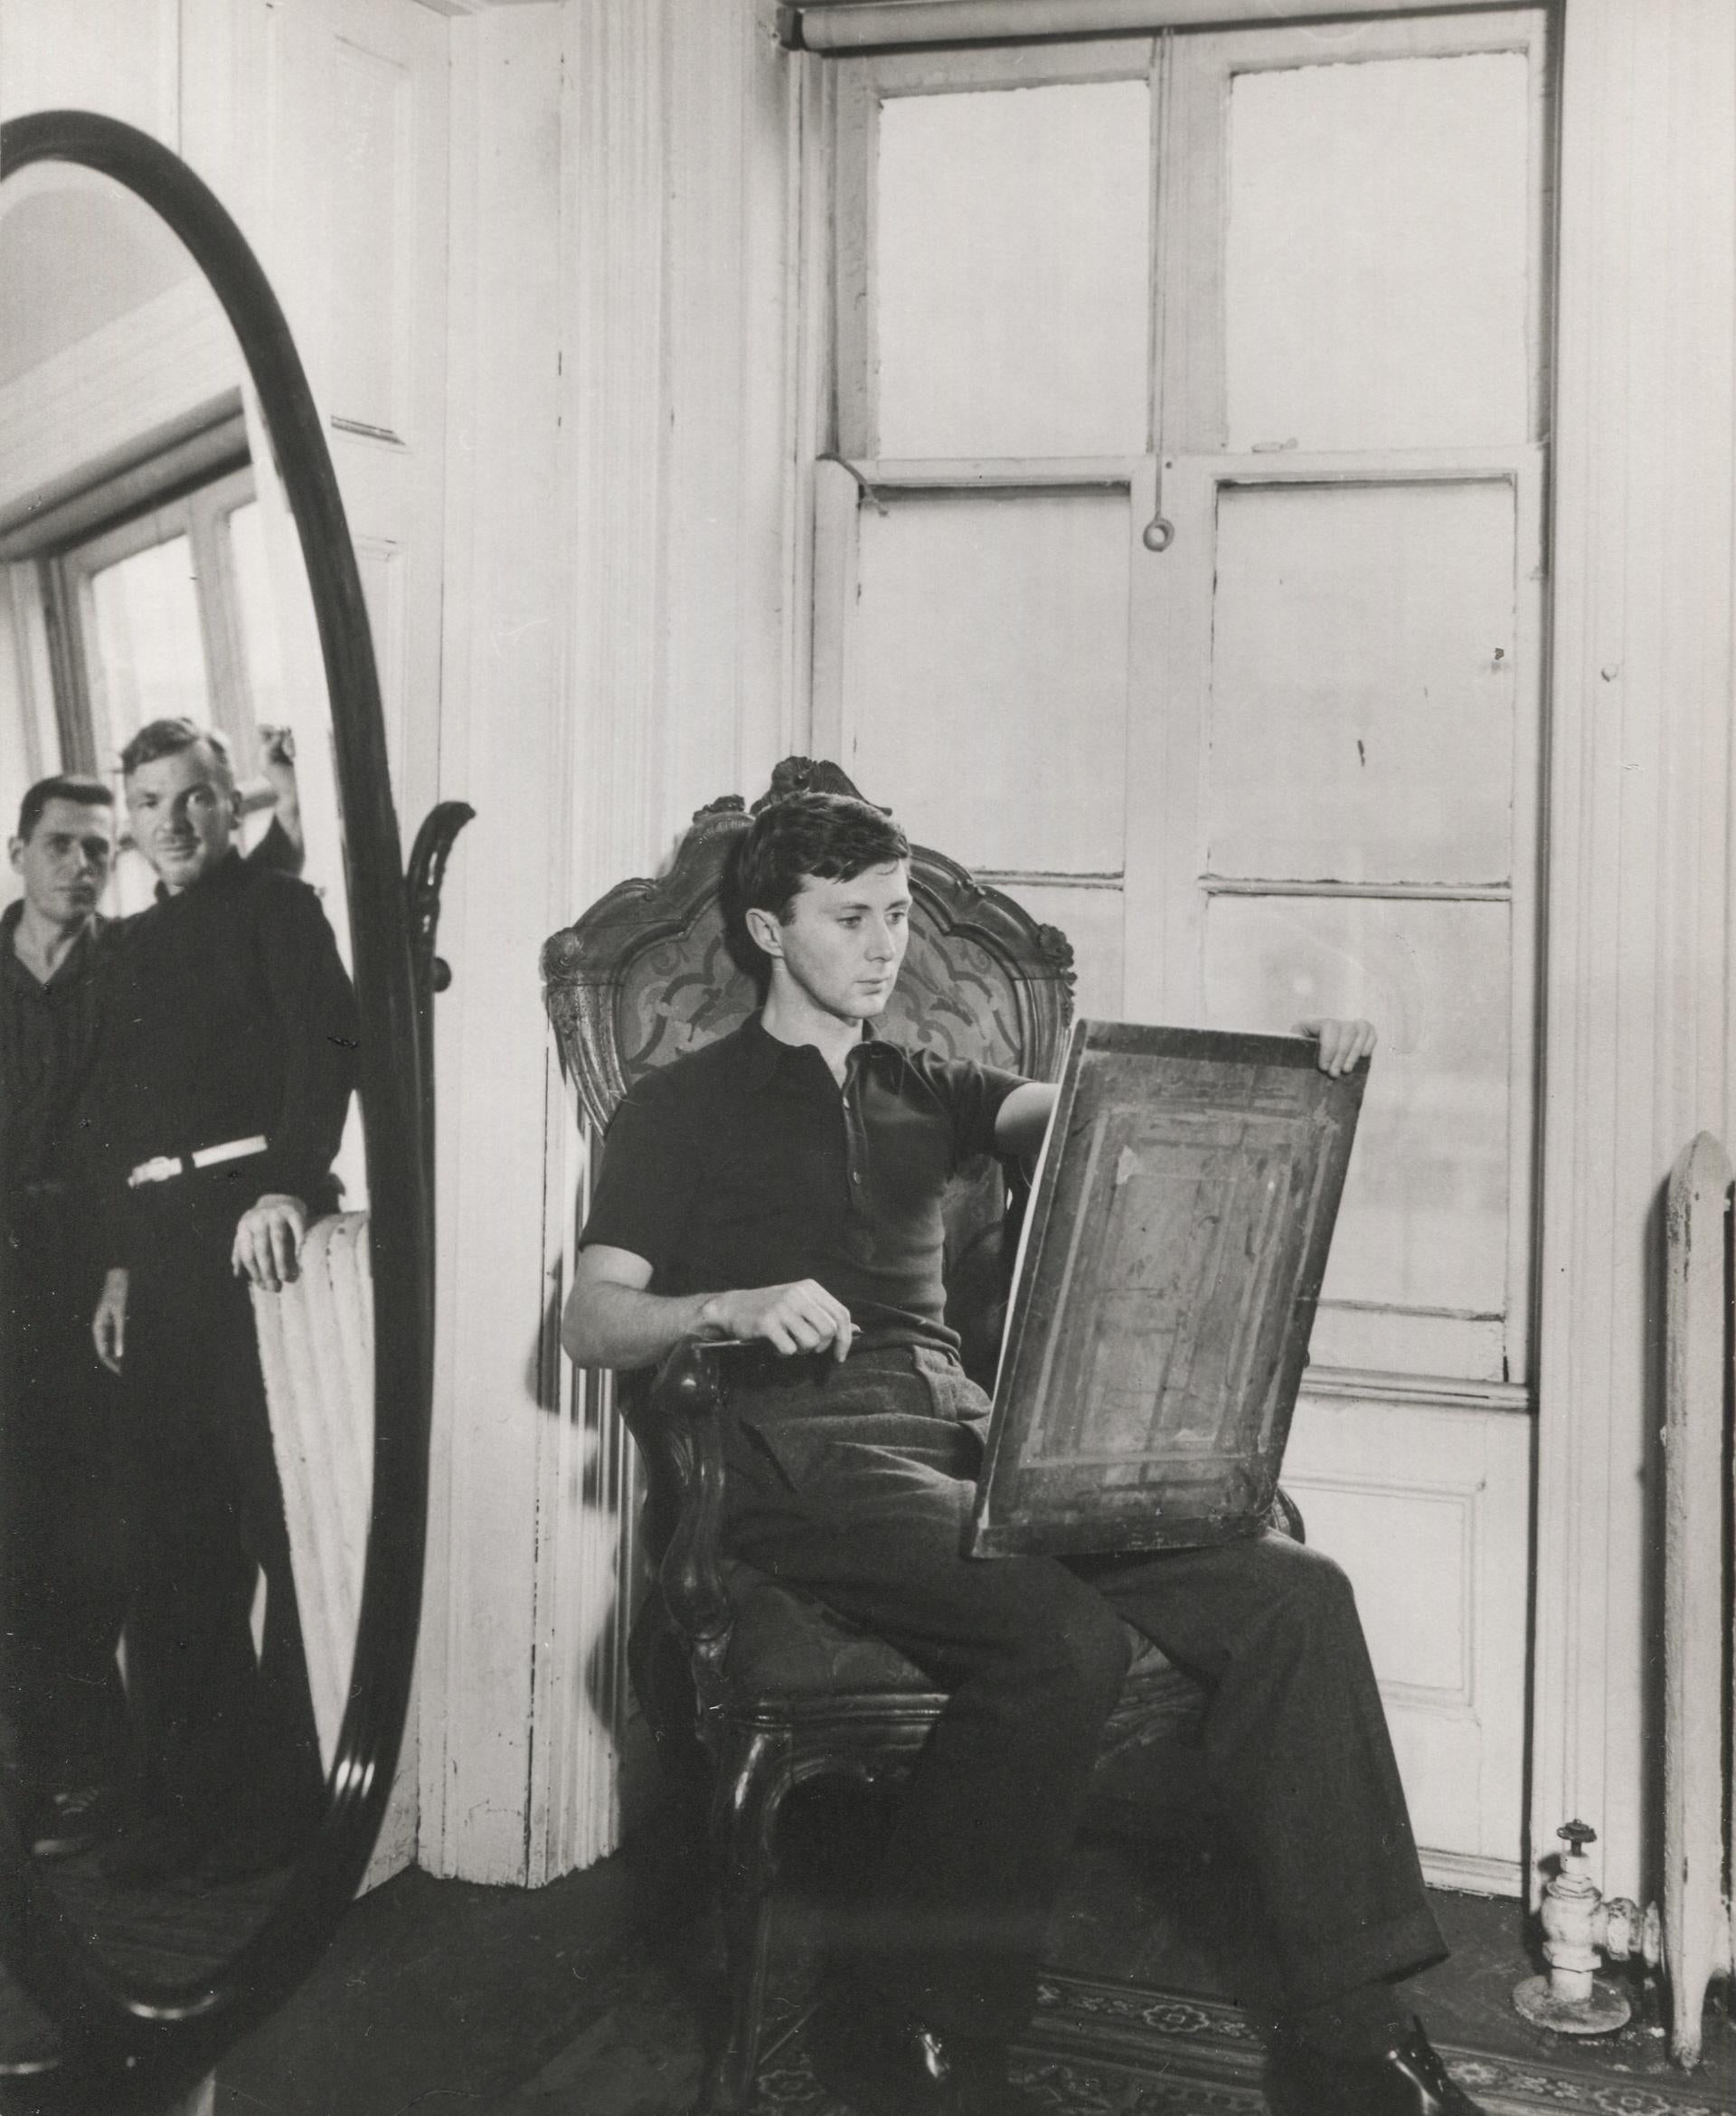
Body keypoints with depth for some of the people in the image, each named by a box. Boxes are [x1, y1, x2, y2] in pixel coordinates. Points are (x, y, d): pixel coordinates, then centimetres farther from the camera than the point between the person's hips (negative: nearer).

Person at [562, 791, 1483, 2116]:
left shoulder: (923, 1093, 27)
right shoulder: (684, 1109, 14)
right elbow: (590, 1322, 4)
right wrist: (732, 1305, -18)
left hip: (969, 1438, 5)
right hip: (808, 1449, -5)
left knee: (1296, 1593, -17)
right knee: (1064, 1635, -33)